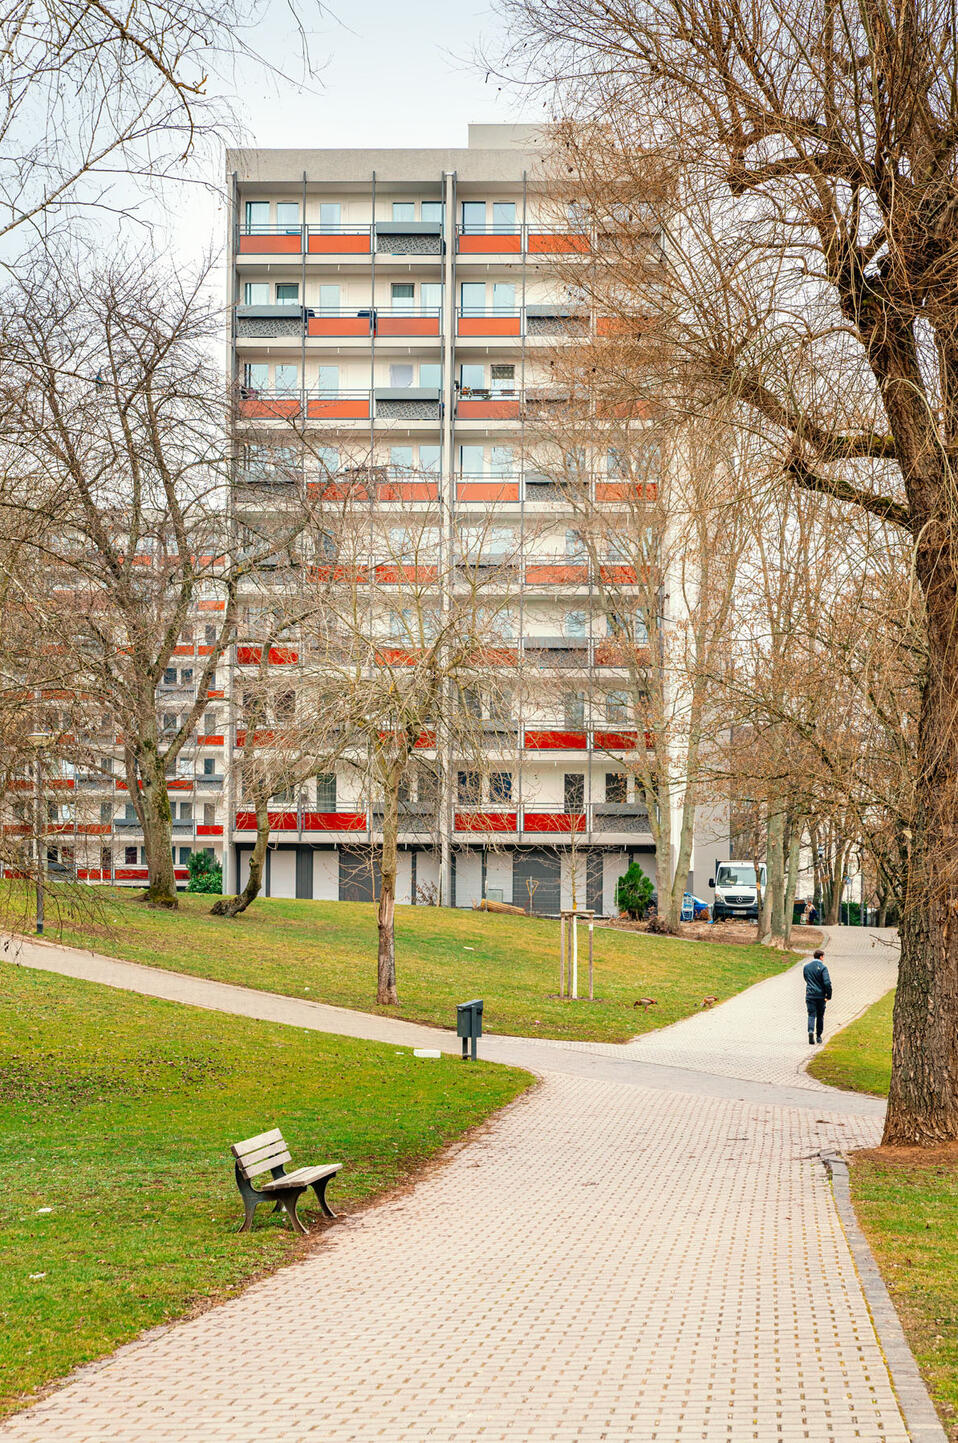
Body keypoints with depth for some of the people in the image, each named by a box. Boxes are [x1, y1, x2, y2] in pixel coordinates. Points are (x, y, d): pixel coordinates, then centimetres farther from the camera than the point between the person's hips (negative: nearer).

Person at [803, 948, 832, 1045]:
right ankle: (818, 1036, 18)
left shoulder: (806, 967, 5)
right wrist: (829, 996, -9)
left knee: (811, 1015, 1)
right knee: (820, 1016, 12)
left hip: (810, 995, 2)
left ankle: (811, 1030, -25)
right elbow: (827, 982, -17)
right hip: (821, 995, -2)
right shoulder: (822, 968, -11)